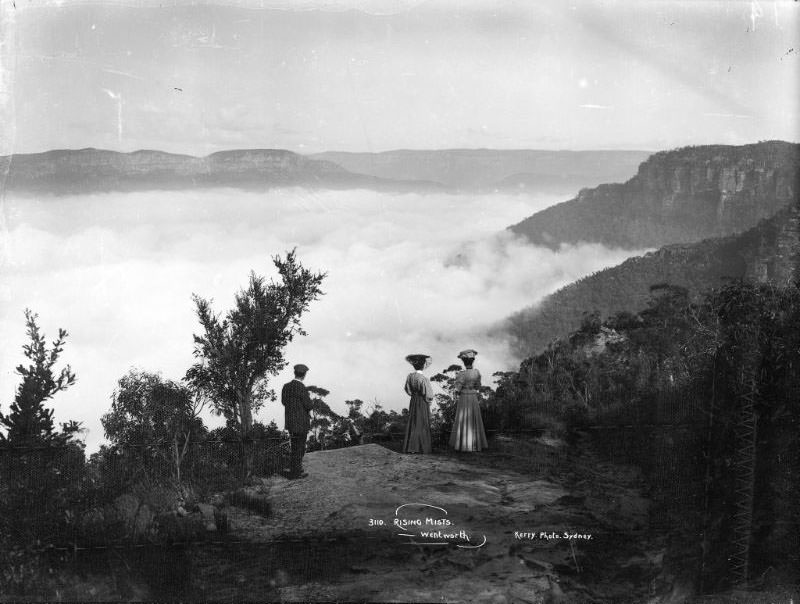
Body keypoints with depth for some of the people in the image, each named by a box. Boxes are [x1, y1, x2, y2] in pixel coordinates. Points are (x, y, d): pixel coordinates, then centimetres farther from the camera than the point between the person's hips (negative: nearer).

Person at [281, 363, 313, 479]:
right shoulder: (302, 389, -20)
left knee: (295, 447, 20)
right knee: (299, 448, 4)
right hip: (301, 422, -7)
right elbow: (308, 406, -16)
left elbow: (283, 402, 11)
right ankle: (295, 472, 9)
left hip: (290, 421, 7)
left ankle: (297, 469, 30)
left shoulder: (286, 386, 1)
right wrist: (309, 398, 3)